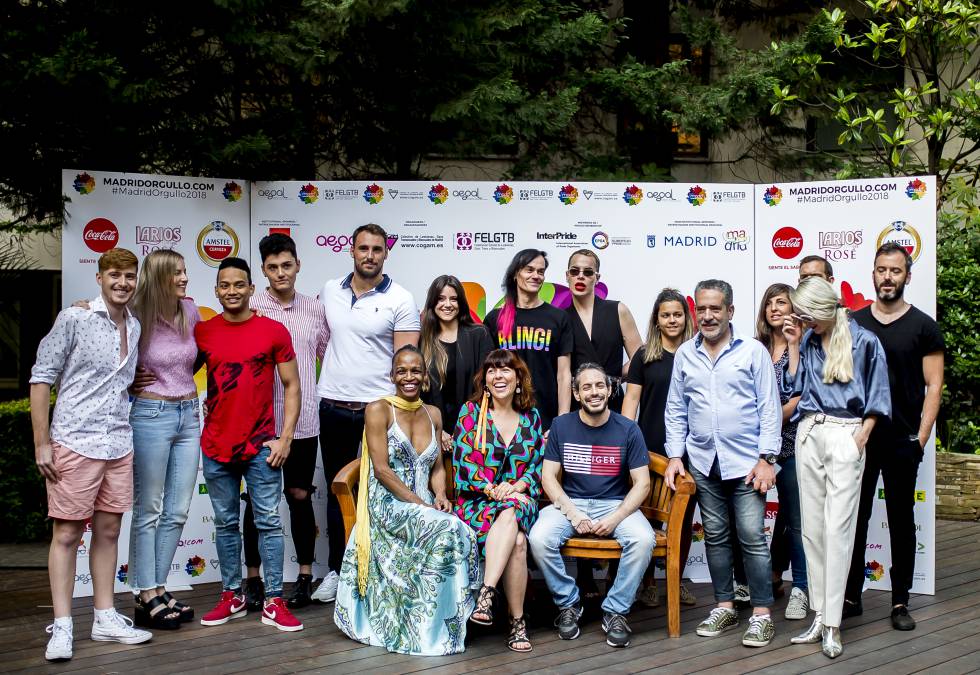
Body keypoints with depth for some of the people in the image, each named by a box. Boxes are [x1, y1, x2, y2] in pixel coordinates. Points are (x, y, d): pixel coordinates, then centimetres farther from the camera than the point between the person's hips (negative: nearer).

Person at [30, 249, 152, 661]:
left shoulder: (136, 329, 10)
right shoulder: (74, 319, -7)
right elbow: (41, 379, -6)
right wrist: (42, 443, -9)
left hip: (120, 445, 6)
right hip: (75, 442, -6)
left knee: (108, 531, 11)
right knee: (67, 533, 0)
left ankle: (105, 618, 21)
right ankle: (62, 627, 7)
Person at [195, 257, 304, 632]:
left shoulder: (274, 331, -2)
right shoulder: (201, 331, 4)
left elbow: (291, 386, 0)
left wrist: (285, 437, -7)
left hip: (261, 446, -2)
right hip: (216, 446, 3)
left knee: (268, 522, 0)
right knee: (225, 523, 10)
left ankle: (274, 602, 5)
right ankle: (232, 597, 21)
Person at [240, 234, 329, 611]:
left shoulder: (314, 308, 6)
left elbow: (329, 354, 15)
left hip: (303, 420, 2)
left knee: (300, 496, 8)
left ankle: (305, 576, 19)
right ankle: (253, 579, 17)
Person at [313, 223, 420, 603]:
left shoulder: (400, 300, -4)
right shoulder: (329, 292, 8)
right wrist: (326, 381, 12)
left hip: (379, 407, -4)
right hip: (333, 406, 4)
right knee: (337, 490, 13)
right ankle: (337, 569, 25)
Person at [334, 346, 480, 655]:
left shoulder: (433, 414, 16)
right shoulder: (379, 410, -2)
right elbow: (381, 469, -10)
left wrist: (441, 497, -6)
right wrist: (420, 504, -17)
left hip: (425, 506, 5)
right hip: (388, 505, -5)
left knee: (464, 535, -28)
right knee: (447, 528, -32)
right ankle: (428, 629, -21)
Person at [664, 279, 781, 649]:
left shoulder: (753, 351, -1)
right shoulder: (684, 354, 8)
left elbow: (769, 408, -3)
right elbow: (676, 410, 12)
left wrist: (766, 458, -8)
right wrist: (675, 456, 4)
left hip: (746, 462, -3)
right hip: (703, 463, 4)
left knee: (752, 537, -3)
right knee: (715, 536, 11)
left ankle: (761, 613, 6)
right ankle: (725, 606, 22)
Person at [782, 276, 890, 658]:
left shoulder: (864, 342, -1)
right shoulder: (807, 341, 12)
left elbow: (876, 398, 2)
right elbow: (794, 388, 11)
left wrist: (862, 436, -8)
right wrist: (793, 346, 5)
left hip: (845, 434, -5)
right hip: (809, 433, 5)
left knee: (837, 527, -8)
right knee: (812, 526, 5)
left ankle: (832, 624, -4)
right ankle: (821, 615, 12)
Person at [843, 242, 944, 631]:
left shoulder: (923, 327, 0)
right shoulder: (852, 323, 6)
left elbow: (933, 384, -2)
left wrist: (921, 437, -9)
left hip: (902, 441, -2)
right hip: (857, 438, 2)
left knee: (901, 520, 8)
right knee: (855, 518, 7)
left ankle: (900, 602, 17)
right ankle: (851, 596, 17)